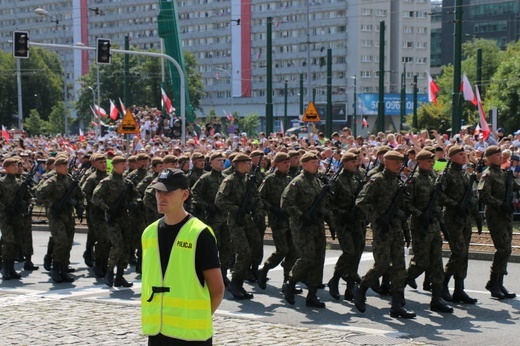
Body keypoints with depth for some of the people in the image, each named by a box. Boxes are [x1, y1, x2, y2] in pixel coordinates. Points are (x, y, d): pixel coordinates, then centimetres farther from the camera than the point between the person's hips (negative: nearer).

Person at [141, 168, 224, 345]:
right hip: (156, 331, 6)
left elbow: (217, 289, -7)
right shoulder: (149, 233, 8)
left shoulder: (200, 234, -10)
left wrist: (199, 317, -1)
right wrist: (150, 315, 9)